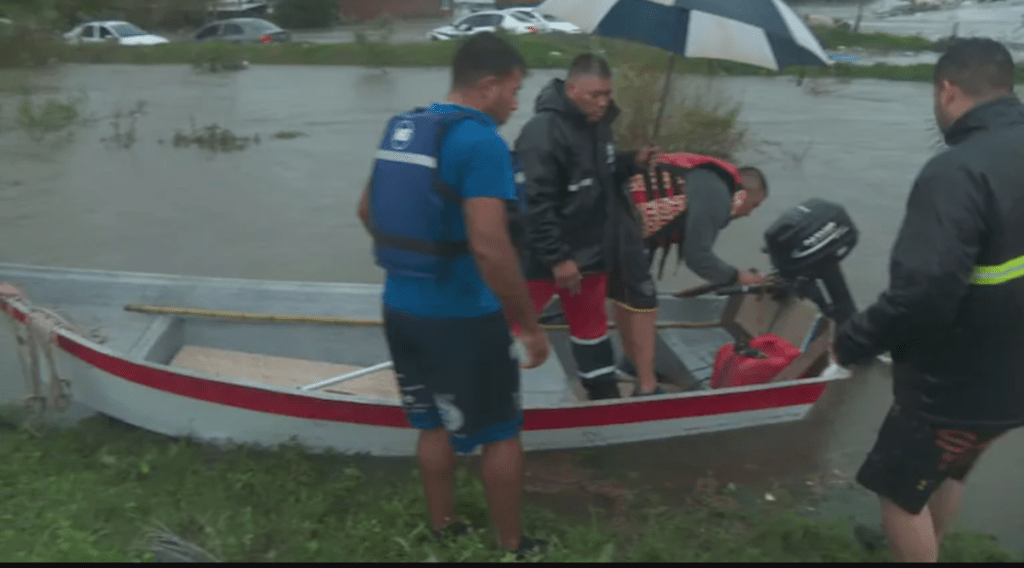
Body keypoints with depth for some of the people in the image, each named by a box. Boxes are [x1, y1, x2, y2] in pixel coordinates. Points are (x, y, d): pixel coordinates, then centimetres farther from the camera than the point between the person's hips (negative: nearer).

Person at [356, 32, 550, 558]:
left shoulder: (402, 128, 6)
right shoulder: (481, 141, -19)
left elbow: (369, 211, 17)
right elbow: (489, 247, -28)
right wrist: (531, 326, -19)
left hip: (401, 306, 7)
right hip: (461, 316, -7)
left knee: (434, 424, 21)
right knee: (501, 433, 11)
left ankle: (442, 531, 35)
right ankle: (511, 545, 26)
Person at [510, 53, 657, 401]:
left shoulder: (599, 124, 6)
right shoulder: (543, 131, -23)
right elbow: (534, 202, -25)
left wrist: (631, 164, -1)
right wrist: (556, 258, -24)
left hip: (588, 251, 8)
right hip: (542, 258, -8)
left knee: (591, 325, 21)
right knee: (509, 325, 2)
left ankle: (605, 393, 37)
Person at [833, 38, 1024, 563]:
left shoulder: (957, 171, -27)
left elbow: (922, 292, -33)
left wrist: (852, 342, -18)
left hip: (956, 383, -8)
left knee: (898, 487, 12)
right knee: (945, 471, 29)